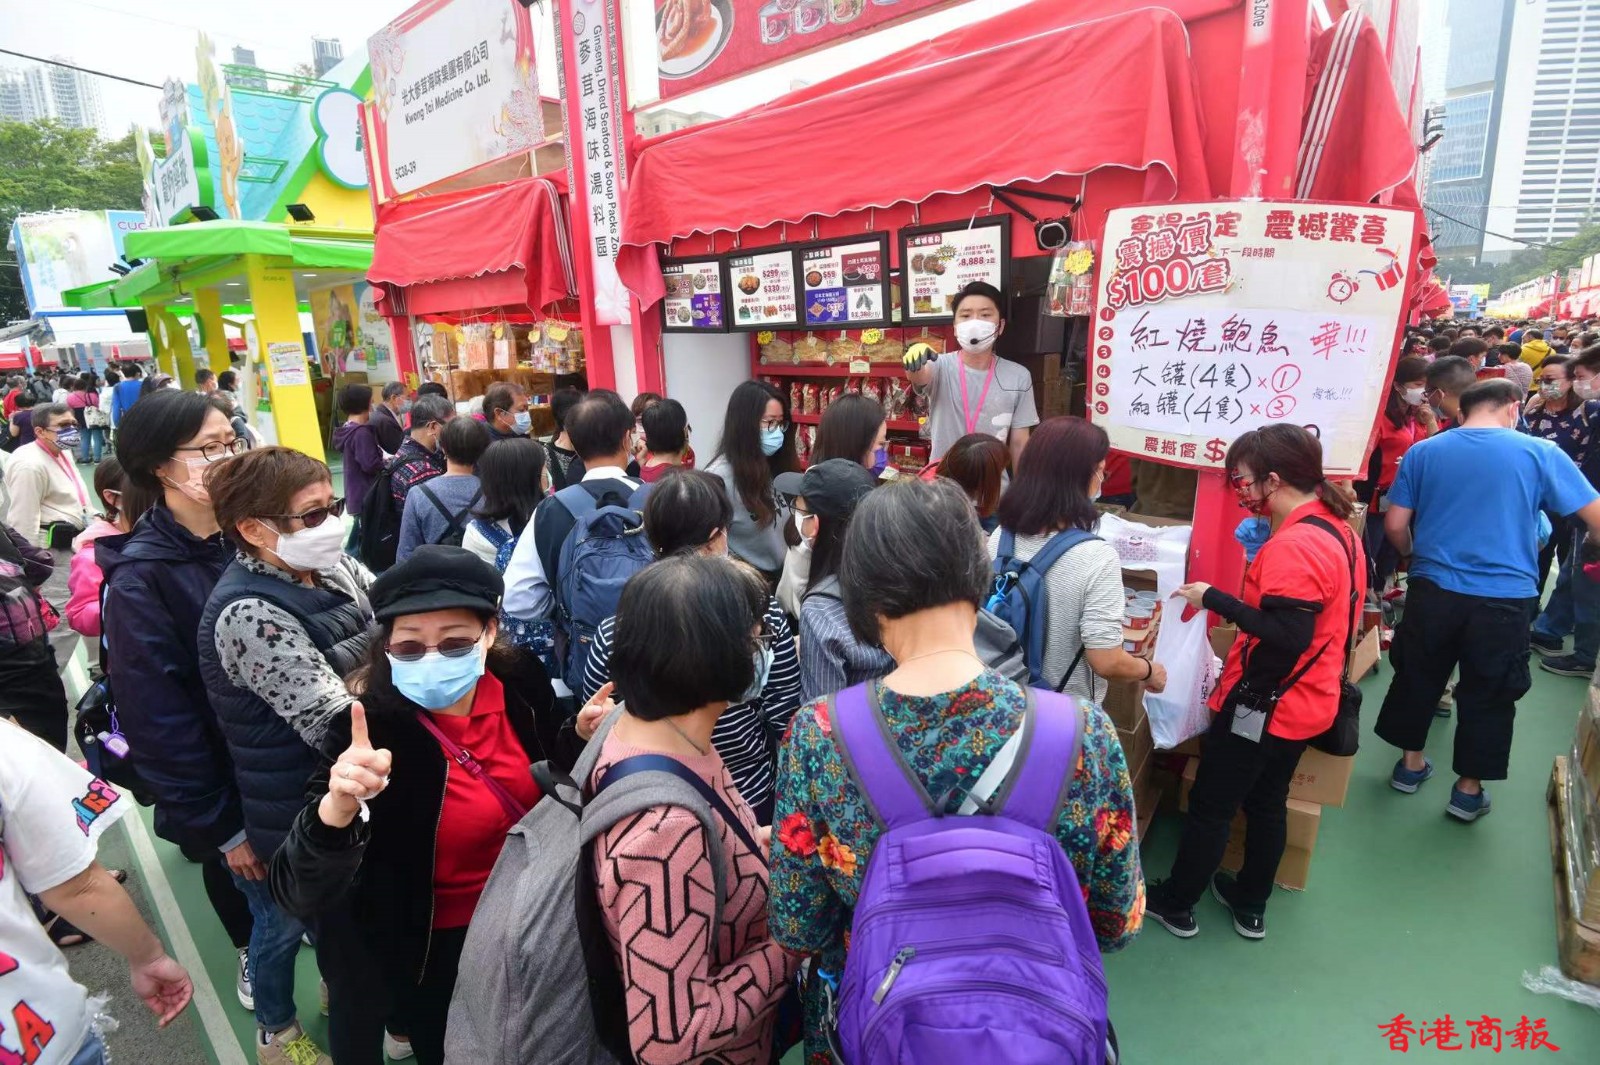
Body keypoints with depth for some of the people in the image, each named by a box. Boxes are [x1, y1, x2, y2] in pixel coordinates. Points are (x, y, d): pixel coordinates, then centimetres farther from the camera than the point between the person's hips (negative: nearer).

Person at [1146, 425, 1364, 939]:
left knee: (1210, 806, 9)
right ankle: (1251, 905, 39)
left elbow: (1287, 638, -30)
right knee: (1266, 802, 23)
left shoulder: (1293, 545, -27)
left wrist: (1214, 599, -26)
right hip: (1306, 703, 9)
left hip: (1265, 705, -9)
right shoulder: (1339, 530, 4)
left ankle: (1175, 903, 26)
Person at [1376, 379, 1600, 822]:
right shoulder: (1540, 452, -4)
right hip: (1505, 598, -1)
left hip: (1433, 591, 1)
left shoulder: (1423, 452, 0)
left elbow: (1395, 525, 1)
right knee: (1488, 694, 13)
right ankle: (1469, 789, 24)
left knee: (1418, 678, 18)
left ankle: (1411, 764, 32)